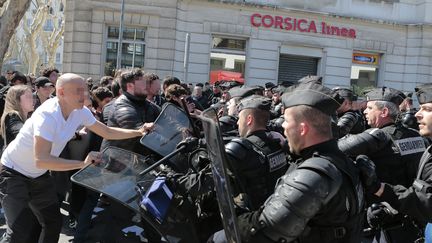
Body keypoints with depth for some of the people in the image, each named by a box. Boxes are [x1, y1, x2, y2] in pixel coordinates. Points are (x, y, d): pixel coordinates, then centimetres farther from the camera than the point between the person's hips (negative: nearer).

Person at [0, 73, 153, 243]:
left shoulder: (80, 112, -10)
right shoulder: (47, 115, -32)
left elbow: (107, 132, 3)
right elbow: (41, 160, -39)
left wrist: (138, 132, -6)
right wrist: (83, 164, -40)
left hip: (38, 175, 7)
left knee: (53, 223, 9)